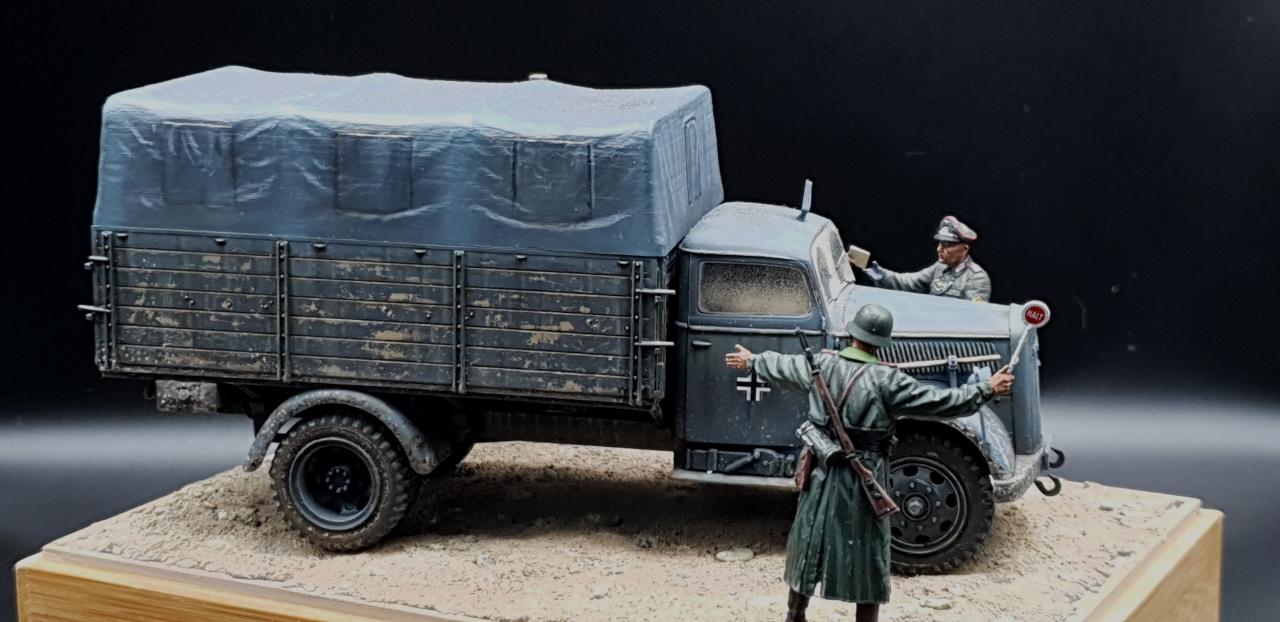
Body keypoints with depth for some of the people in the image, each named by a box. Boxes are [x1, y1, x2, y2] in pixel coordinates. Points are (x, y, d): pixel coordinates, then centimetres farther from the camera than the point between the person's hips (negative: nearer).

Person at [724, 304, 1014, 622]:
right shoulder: (885, 380, -17)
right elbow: (939, 401, -16)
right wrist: (987, 390, -8)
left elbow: (782, 367, 17)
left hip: (822, 473, 5)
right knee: (867, 557, 5)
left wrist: (752, 360, 37)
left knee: (809, 546, 19)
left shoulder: (821, 364, -2)